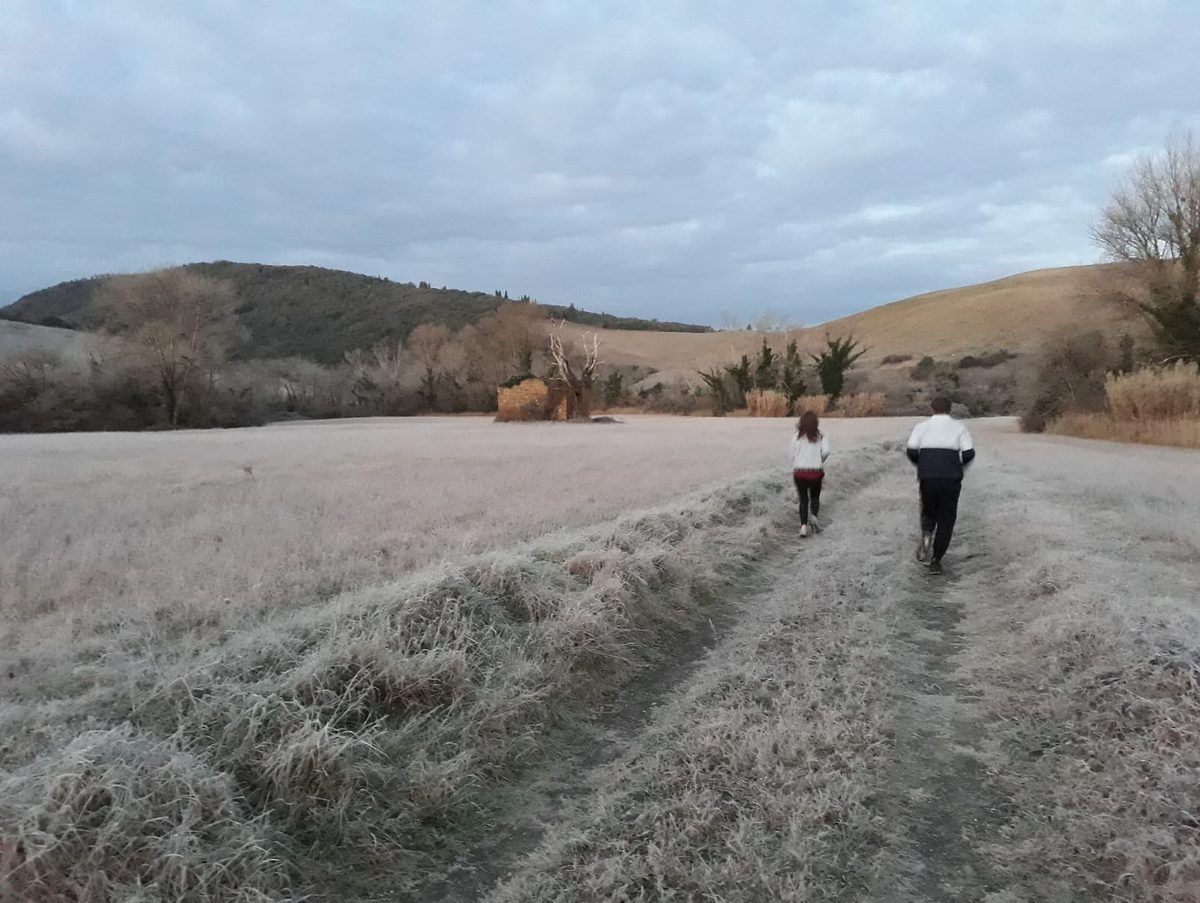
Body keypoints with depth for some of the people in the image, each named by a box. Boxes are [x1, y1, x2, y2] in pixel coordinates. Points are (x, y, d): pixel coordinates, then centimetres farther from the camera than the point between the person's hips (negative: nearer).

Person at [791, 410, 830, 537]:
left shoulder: (797, 437, -2)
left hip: (800, 472, 0)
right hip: (816, 472, 0)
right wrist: (820, 461, 4)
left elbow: (793, 455, 0)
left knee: (803, 499, 12)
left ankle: (803, 526, 0)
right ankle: (814, 516, -5)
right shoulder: (820, 436, -3)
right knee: (815, 497, 21)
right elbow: (826, 451, -16)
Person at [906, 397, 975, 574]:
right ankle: (935, 560, 4)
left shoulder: (922, 426, 10)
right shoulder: (959, 427, 10)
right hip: (951, 478, 0)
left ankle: (926, 535, -9)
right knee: (946, 519, 9)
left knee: (928, 512, 22)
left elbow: (911, 452, 1)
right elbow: (969, 454, 1)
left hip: (928, 478, 1)